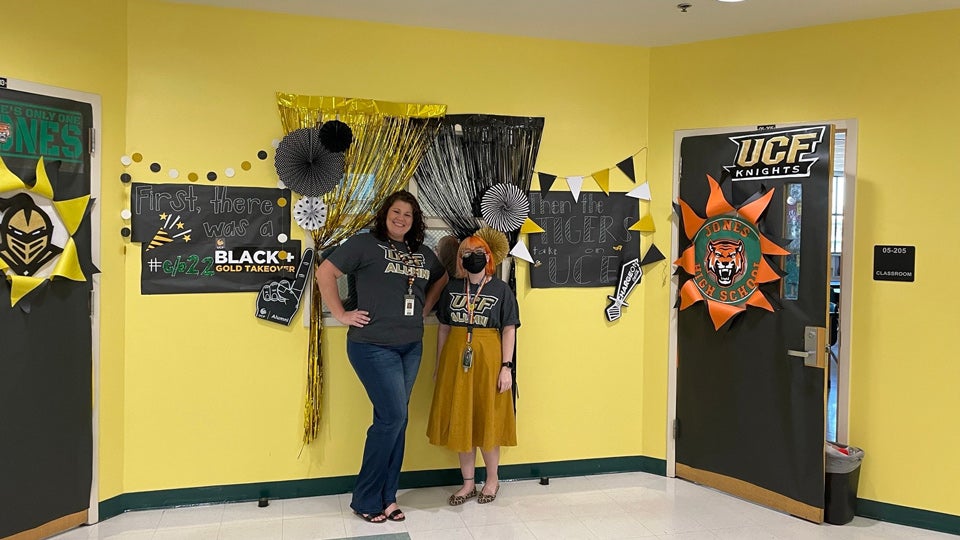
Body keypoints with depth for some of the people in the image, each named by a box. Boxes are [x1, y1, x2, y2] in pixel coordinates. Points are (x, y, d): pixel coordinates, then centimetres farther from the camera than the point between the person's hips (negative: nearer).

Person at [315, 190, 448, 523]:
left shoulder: (423, 253, 12)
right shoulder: (365, 244, -5)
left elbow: (441, 279, 29)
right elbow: (325, 272, -7)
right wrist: (341, 314, -9)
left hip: (411, 348, 6)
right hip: (373, 346, -6)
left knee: (395, 421, 10)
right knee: (393, 417, -9)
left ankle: (386, 497, 23)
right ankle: (366, 499, 9)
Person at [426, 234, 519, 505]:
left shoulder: (501, 289, -2)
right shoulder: (452, 288, 6)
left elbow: (509, 330, -3)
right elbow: (443, 327, 10)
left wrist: (506, 367, -10)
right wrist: (439, 365, 9)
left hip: (487, 359, -3)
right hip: (455, 359, 3)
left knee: (487, 420, 6)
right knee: (460, 422, 8)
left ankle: (492, 480, 25)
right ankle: (468, 483, 23)